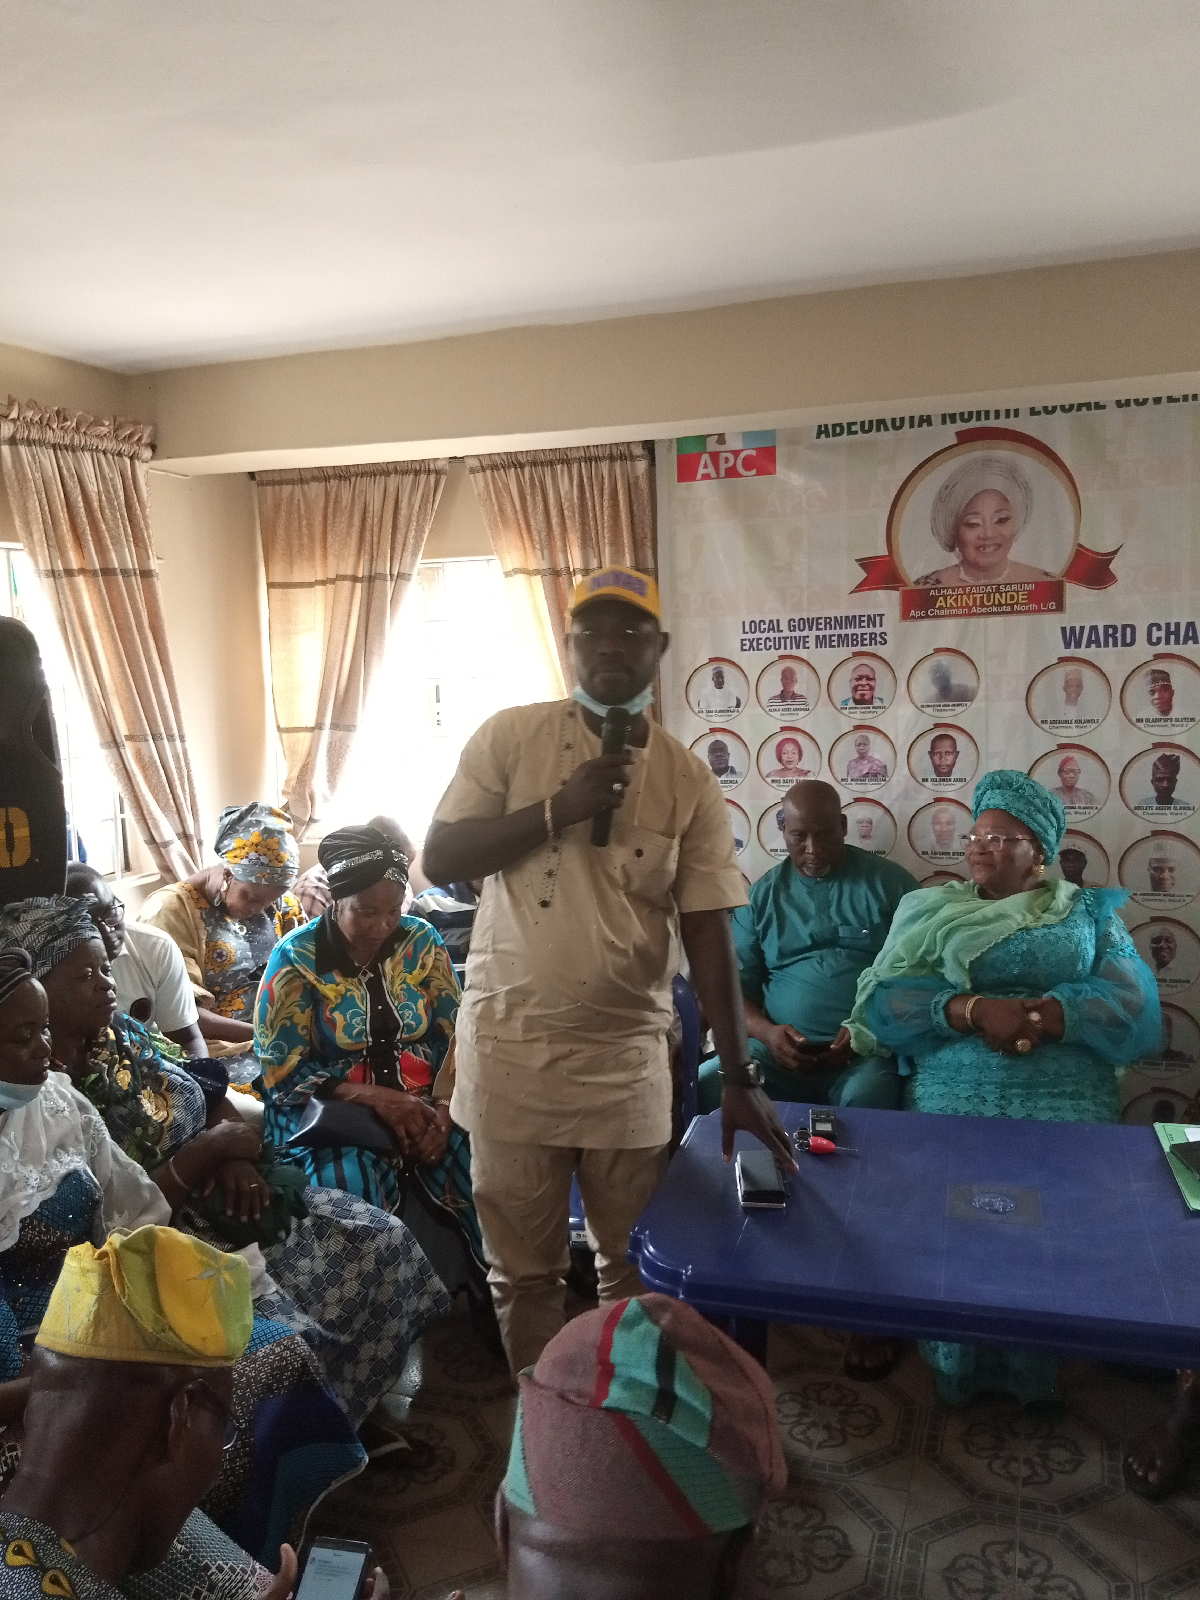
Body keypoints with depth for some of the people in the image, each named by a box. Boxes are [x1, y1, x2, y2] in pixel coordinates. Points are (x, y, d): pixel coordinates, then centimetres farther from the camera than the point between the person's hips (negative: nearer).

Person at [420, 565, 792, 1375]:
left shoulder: (689, 779, -2)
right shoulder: (510, 737, -2)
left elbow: (708, 933, -3)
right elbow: (440, 859, -7)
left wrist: (740, 1078, -8)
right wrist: (559, 809, -18)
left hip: (628, 1057, 1)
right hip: (510, 1047, 0)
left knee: (634, 1265, 13)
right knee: (523, 1268, 13)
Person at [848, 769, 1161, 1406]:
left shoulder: (1089, 914, 18)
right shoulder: (930, 910, 18)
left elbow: (1138, 1013, 2)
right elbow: (882, 1003, 3)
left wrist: (1039, 1014, -14)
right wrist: (972, 1010, -14)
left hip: (1066, 1093, 0)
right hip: (951, 1090, 0)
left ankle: (1032, 1366, -4)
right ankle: (956, 1364, -5)